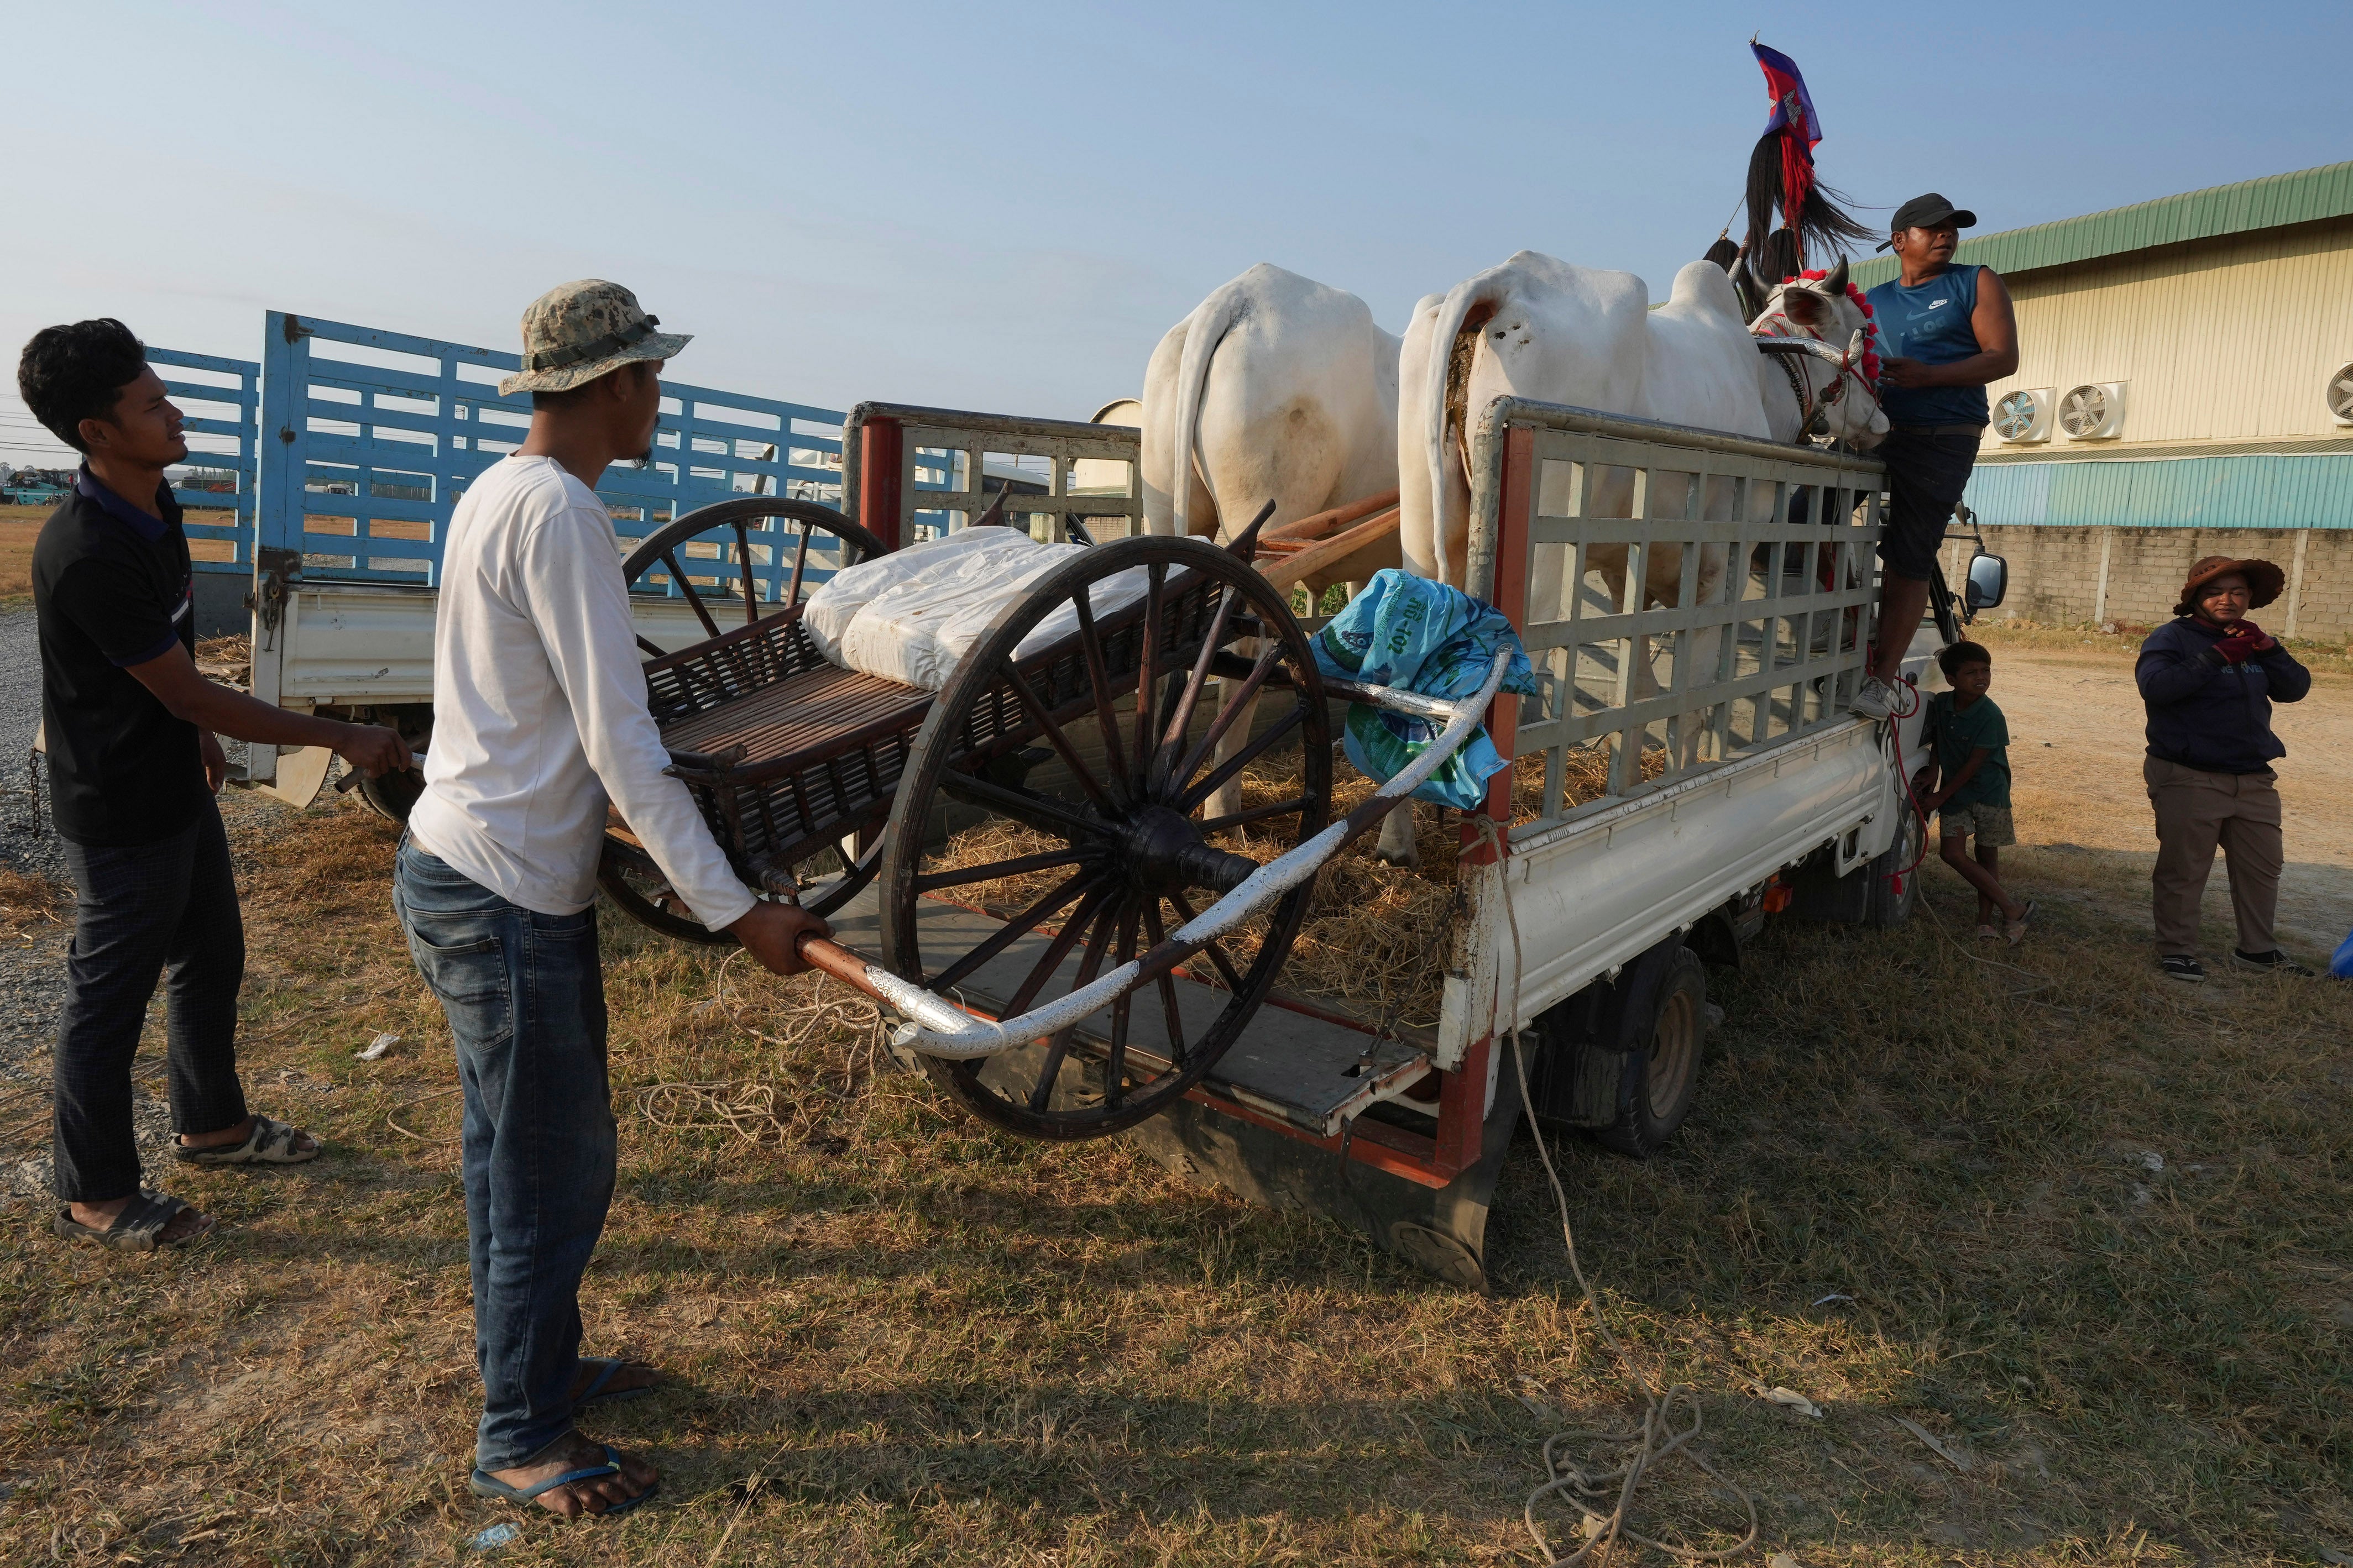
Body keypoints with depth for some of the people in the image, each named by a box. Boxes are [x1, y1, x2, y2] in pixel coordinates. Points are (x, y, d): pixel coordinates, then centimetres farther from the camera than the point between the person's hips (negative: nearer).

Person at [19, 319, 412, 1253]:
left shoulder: (153, 504, 1)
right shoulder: (87, 556, -29)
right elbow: (190, 694, -24)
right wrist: (339, 739, -21)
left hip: (178, 790, 9)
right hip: (121, 817, -9)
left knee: (212, 962, 22)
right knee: (110, 999, 7)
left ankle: (211, 1123, 42)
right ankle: (95, 1196, 25)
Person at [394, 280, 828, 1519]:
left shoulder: (494, 491, 11)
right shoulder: (560, 513, -20)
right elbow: (620, 744, -23)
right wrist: (733, 909, -20)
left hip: (451, 866, 10)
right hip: (509, 900, -10)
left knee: (511, 1149, 21)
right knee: (557, 1171, 3)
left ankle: (531, 1364, 39)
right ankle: (519, 1442, 21)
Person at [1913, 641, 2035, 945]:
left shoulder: (1990, 715, -18)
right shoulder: (1941, 704, -4)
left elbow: (1974, 764, -16)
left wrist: (1940, 797, -14)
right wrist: (1932, 771, -2)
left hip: (1989, 792, -4)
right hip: (1955, 792, 4)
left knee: (1987, 855, 3)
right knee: (1952, 852, -7)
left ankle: (1985, 921, 10)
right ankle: (2012, 909, -2)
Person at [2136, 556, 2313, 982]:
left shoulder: (2254, 641, 14)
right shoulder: (2173, 638, -6)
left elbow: (2295, 688, 4)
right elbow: (2154, 686, -24)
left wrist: (2267, 649, -11)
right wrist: (2218, 656, -29)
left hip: (2254, 778, 7)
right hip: (2188, 779, -7)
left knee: (2263, 867, 15)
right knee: (2183, 871, -2)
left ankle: (2256, 950, 28)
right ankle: (2177, 951, 8)